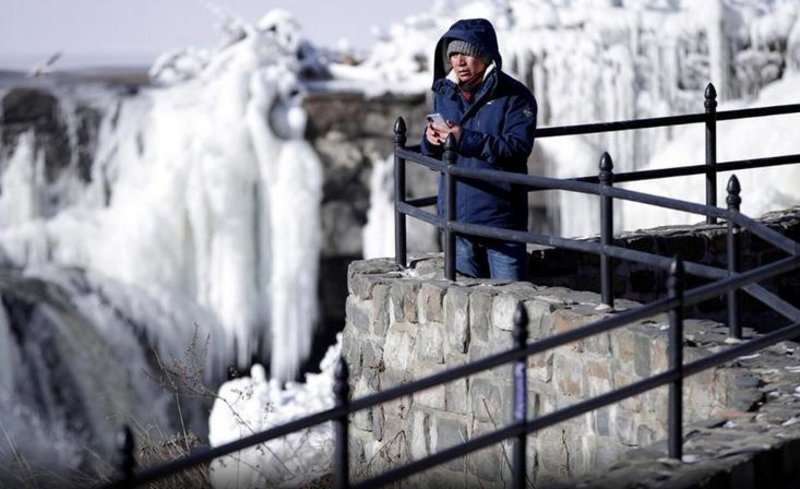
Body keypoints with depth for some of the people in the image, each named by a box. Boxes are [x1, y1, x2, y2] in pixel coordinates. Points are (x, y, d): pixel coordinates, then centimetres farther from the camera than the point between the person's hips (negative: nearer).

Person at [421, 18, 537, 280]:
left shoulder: (514, 96, -7)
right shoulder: (444, 94, 9)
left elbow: (518, 148, -20)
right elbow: (432, 154, 16)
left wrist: (465, 139, -25)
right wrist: (431, 141, -9)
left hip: (501, 218, -5)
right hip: (457, 218, 5)